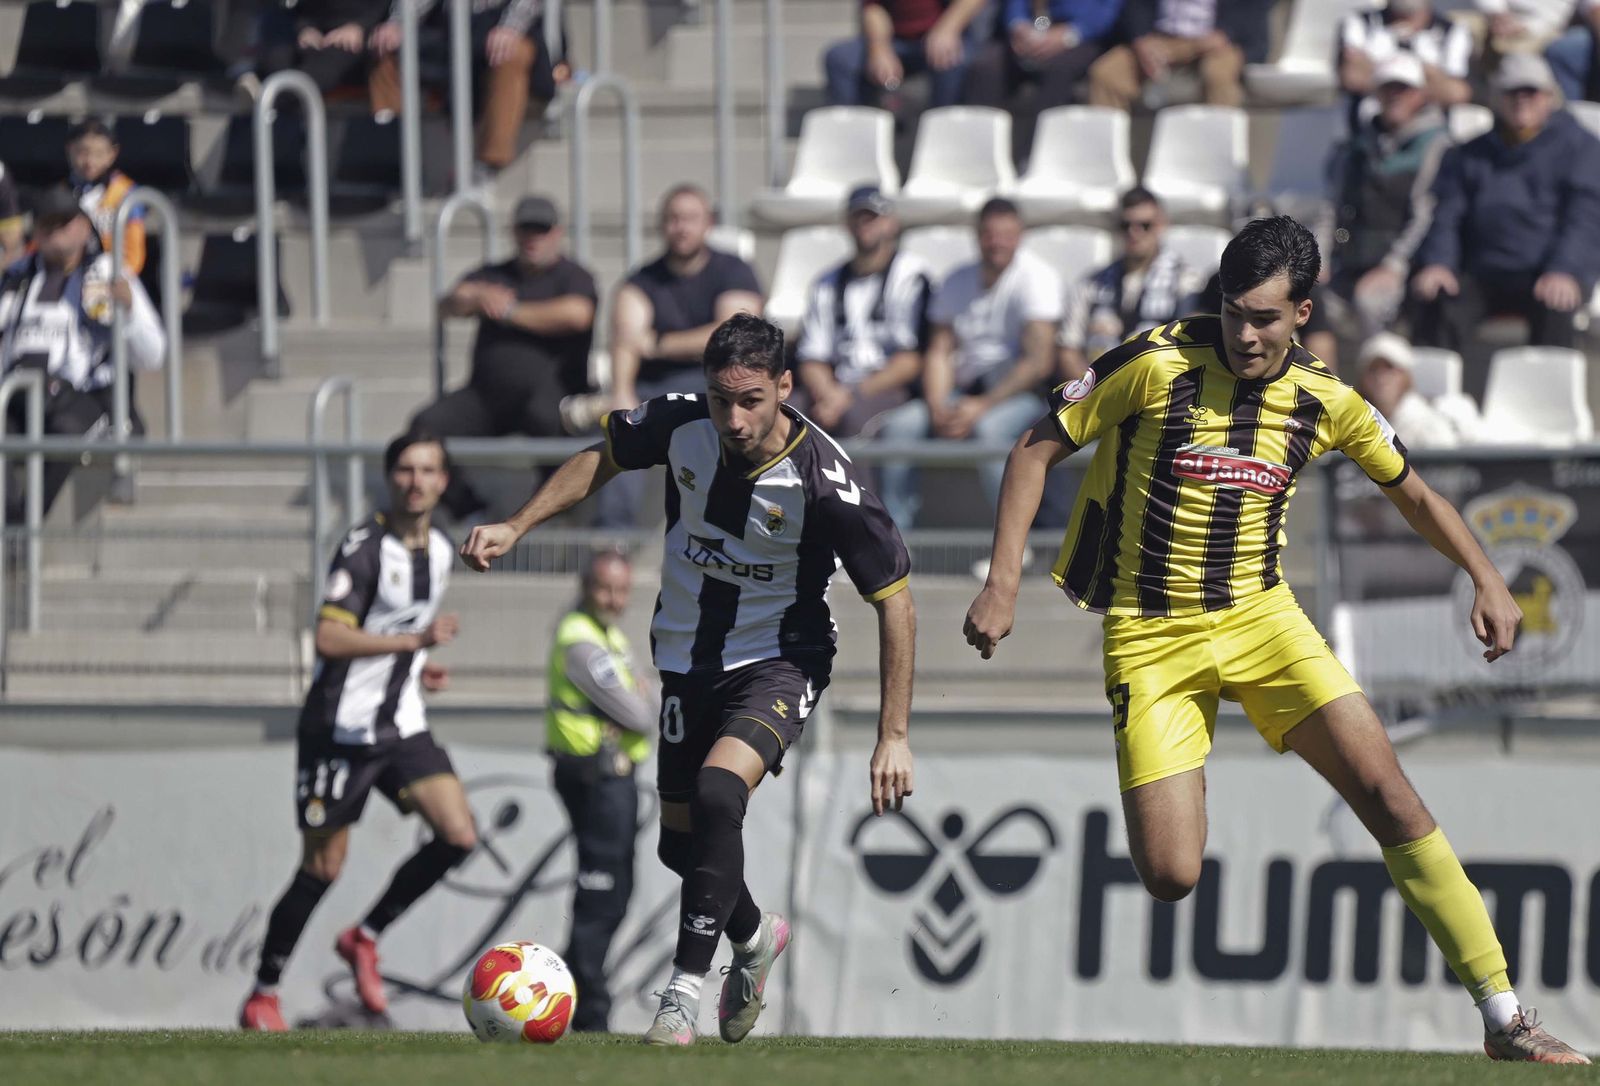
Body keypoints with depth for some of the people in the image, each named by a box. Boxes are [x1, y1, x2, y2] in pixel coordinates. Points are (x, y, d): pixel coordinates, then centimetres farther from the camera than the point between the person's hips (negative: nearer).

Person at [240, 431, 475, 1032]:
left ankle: (365, 937, 9)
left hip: (403, 727, 6)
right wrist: (415, 640, -28)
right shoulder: (364, 547, -15)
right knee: (322, 869, -1)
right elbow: (329, 638, -24)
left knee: (459, 835, -10)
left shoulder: (440, 551, 10)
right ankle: (263, 996, 14)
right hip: (342, 728, -6)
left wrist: (415, 668, 9)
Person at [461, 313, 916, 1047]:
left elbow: (894, 599, -18)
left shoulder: (821, 478, -26)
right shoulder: (681, 425, -16)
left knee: (717, 792, -30)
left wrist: (894, 735, -19)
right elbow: (602, 459, 7)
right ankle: (754, 936, 47)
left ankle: (683, 995, -22)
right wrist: (515, 527, -2)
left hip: (777, 662, -5)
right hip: (687, 657, 5)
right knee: (680, 841, 14)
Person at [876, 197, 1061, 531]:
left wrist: (982, 406, -21)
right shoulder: (959, 282, 13)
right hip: (965, 391, 6)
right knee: (898, 425, -17)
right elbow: (939, 353, 9)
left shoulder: (1036, 276, -5)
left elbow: (1040, 360, -14)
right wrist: (938, 410, -12)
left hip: (1020, 392, -6)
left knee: (988, 428, -38)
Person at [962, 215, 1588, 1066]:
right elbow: (1035, 452, -4)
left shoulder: (1326, 402, 0)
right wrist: (1002, 583, -12)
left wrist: (1485, 578, 4)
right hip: (1151, 637, -3)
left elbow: (1410, 491, 17)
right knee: (1170, 878, -15)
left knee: (1390, 797, -12)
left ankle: (1503, 1017, -7)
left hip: (1262, 620, 3)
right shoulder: (1155, 363, -11)